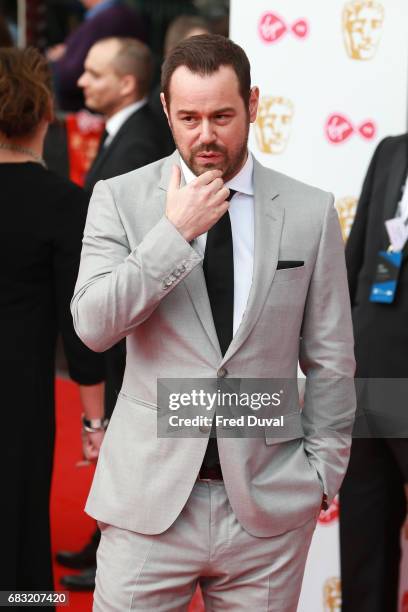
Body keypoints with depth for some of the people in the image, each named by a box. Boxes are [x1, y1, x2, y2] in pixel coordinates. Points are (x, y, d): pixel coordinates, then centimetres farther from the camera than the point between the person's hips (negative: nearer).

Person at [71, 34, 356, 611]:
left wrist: (323, 473, 4)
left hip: (270, 503, 1)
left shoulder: (310, 212, 1)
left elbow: (330, 361, 6)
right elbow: (93, 326, -11)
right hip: (150, 497, 0)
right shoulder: (119, 199, 0)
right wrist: (175, 232, -16)